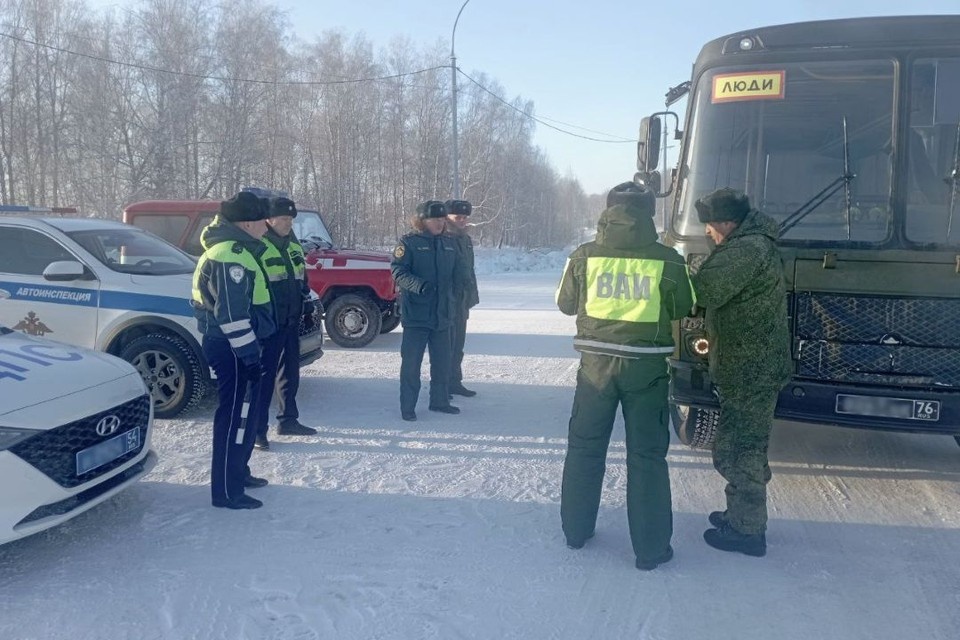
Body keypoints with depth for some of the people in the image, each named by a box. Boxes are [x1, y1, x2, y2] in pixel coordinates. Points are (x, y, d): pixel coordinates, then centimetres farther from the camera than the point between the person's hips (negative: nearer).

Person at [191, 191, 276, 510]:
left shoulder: (232, 248, 15)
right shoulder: (231, 256, -20)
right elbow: (232, 313, -25)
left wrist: (249, 350, 24)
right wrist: (249, 355, -23)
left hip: (229, 345, 11)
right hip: (232, 348, -11)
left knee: (242, 412, 20)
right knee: (236, 415, -5)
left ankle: (237, 473, 33)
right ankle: (227, 491, 3)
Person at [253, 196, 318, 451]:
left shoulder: (294, 246, 14)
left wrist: (308, 308, 19)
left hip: (292, 321, 8)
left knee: (290, 372, 15)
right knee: (264, 374, -4)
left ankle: (288, 420, 27)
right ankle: (257, 428, 4)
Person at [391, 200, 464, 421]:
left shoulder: (450, 243, 12)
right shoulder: (409, 242, -6)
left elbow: (457, 274, 20)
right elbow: (397, 271, -13)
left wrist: (454, 293, 13)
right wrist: (418, 285, -27)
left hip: (443, 314, 6)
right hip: (416, 313, -6)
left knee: (442, 361, 14)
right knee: (411, 362, -1)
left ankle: (439, 401, 28)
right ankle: (407, 407, 9)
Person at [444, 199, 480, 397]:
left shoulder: (466, 239, 14)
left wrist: (472, 296, 17)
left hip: (462, 301, 8)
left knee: (458, 344, 14)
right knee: (446, 344, -3)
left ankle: (455, 381, 24)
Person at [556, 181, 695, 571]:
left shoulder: (584, 257, -5)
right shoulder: (668, 260, -8)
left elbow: (566, 304, 7)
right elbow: (682, 310, 4)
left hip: (596, 363, 1)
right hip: (646, 366, -1)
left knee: (584, 447, 17)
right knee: (646, 455, 8)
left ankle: (576, 530, 29)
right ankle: (651, 549, 15)